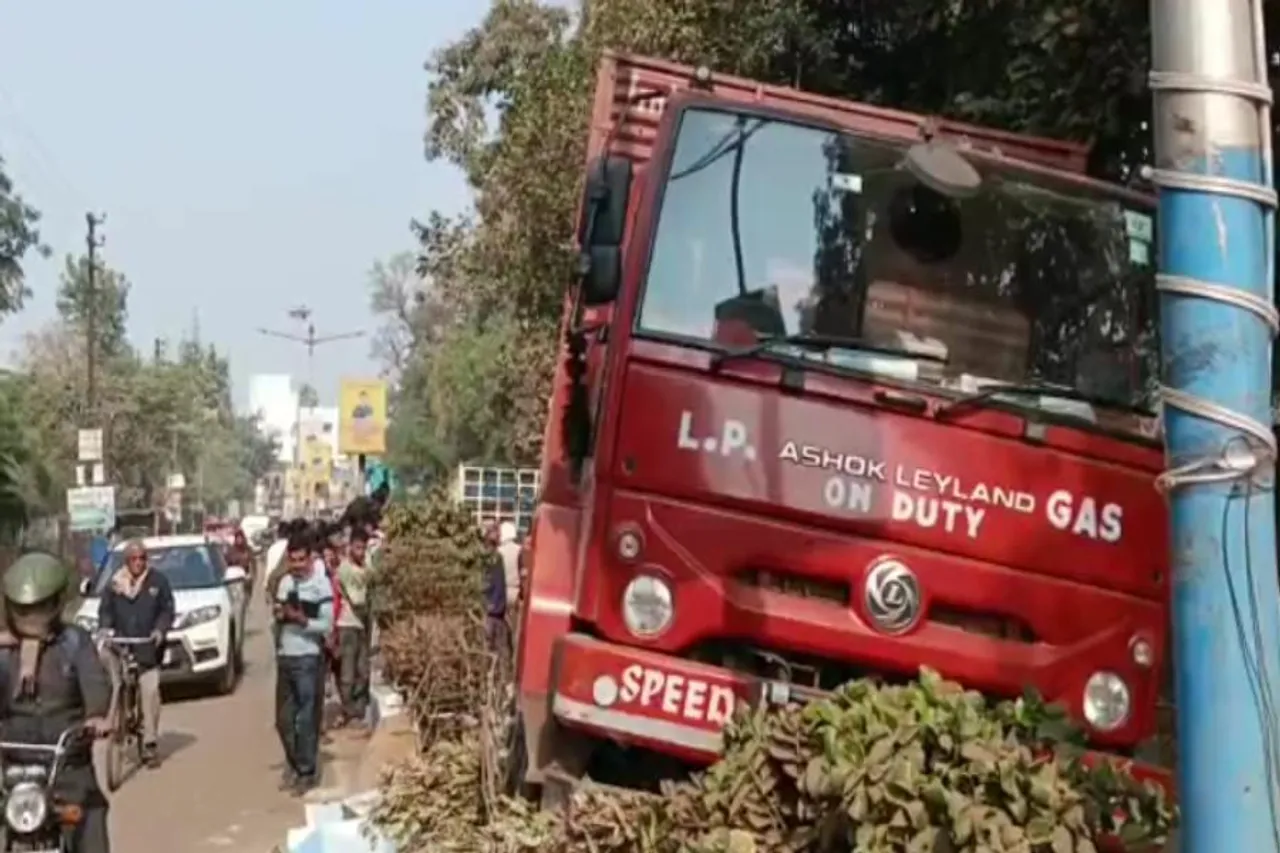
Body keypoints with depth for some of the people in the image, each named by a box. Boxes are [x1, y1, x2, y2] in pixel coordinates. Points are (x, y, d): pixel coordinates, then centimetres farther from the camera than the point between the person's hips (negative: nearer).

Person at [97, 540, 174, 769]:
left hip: (148, 647, -2)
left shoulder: (158, 581, 4)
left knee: (150, 691, -10)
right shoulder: (114, 583, 7)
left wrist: (160, 630, -11)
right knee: (118, 692, 2)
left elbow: (167, 610, 5)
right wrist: (104, 628, -7)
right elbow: (105, 610, 12)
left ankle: (150, 743, -6)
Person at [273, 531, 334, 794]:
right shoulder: (285, 582, 10)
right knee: (283, 719, 12)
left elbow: (327, 625, -11)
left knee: (305, 718, -2)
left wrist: (301, 619, -23)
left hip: (307, 658, -6)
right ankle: (293, 763, 28)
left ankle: (307, 771, 9)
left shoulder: (321, 584, -7)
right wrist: (278, 614, -4)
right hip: (284, 657, 6)